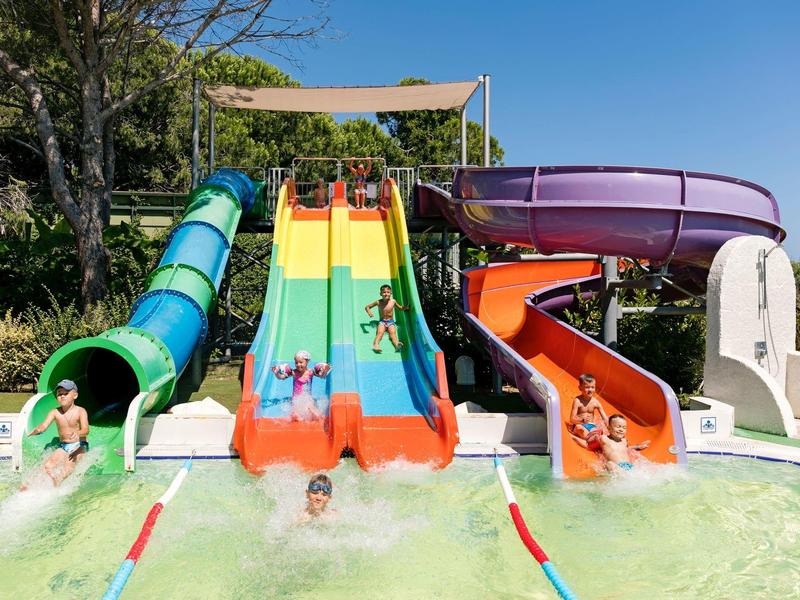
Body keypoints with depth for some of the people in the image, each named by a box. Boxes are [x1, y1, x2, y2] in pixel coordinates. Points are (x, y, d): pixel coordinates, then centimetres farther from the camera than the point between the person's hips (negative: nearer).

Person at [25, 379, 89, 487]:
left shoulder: (80, 411, -11)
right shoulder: (55, 412, 0)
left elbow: (86, 430, -23)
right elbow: (44, 425, -13)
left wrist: (78, 433, -47)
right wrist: (36, 430, -38)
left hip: (79, 446, -4)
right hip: (62, 447, 4)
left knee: (67, 468, -25)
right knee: (48, 466, -18)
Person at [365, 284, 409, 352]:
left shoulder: (393, 301, 1)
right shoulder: (378, 302, -2)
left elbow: (400, 308, 19)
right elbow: (367, 307, 7)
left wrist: (406, 307, -1)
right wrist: (369, 312, -14)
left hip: (391, 322, 0)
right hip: (382, 321, 0)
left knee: (392, 332, -29)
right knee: (380, 332, -29)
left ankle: (397, 344, -56)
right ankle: (376, 345, -53)